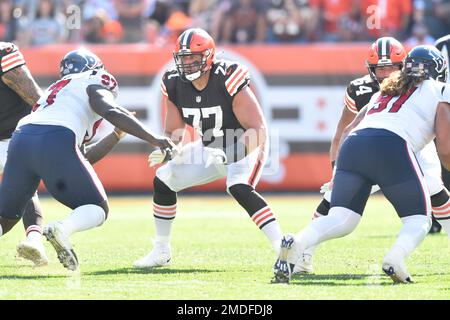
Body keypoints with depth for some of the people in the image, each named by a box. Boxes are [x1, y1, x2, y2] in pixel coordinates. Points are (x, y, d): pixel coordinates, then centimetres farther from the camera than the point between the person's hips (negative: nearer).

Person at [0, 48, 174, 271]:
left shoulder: (56, 89, 38)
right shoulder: (94, 84, 18)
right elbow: (111, 112, -4)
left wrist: (118, 133, 45)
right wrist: (154, 140, -5)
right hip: (54, 143, -6)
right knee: (97, 210, 9)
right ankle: (63, 229, -24)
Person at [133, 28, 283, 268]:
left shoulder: (228, 81, -29)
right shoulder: (175, 85, -10)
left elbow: (258, 128, -29)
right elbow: (173, 132, 1)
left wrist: (231, 152, -42)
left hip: (245, 146, -7)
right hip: (211, 150, 7)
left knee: (240, 189, -34)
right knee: (163, 181, 2)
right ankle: (161, 252, 18)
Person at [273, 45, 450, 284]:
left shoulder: (385, 92, 36)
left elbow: (348, 131, 28)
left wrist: (339, 172, 31)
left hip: (353, 145, 5)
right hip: (392, 147, -5)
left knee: (341, 219, 3)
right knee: (419, 219, 10)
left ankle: (298, 242, -27)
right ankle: (395, 257, -21)